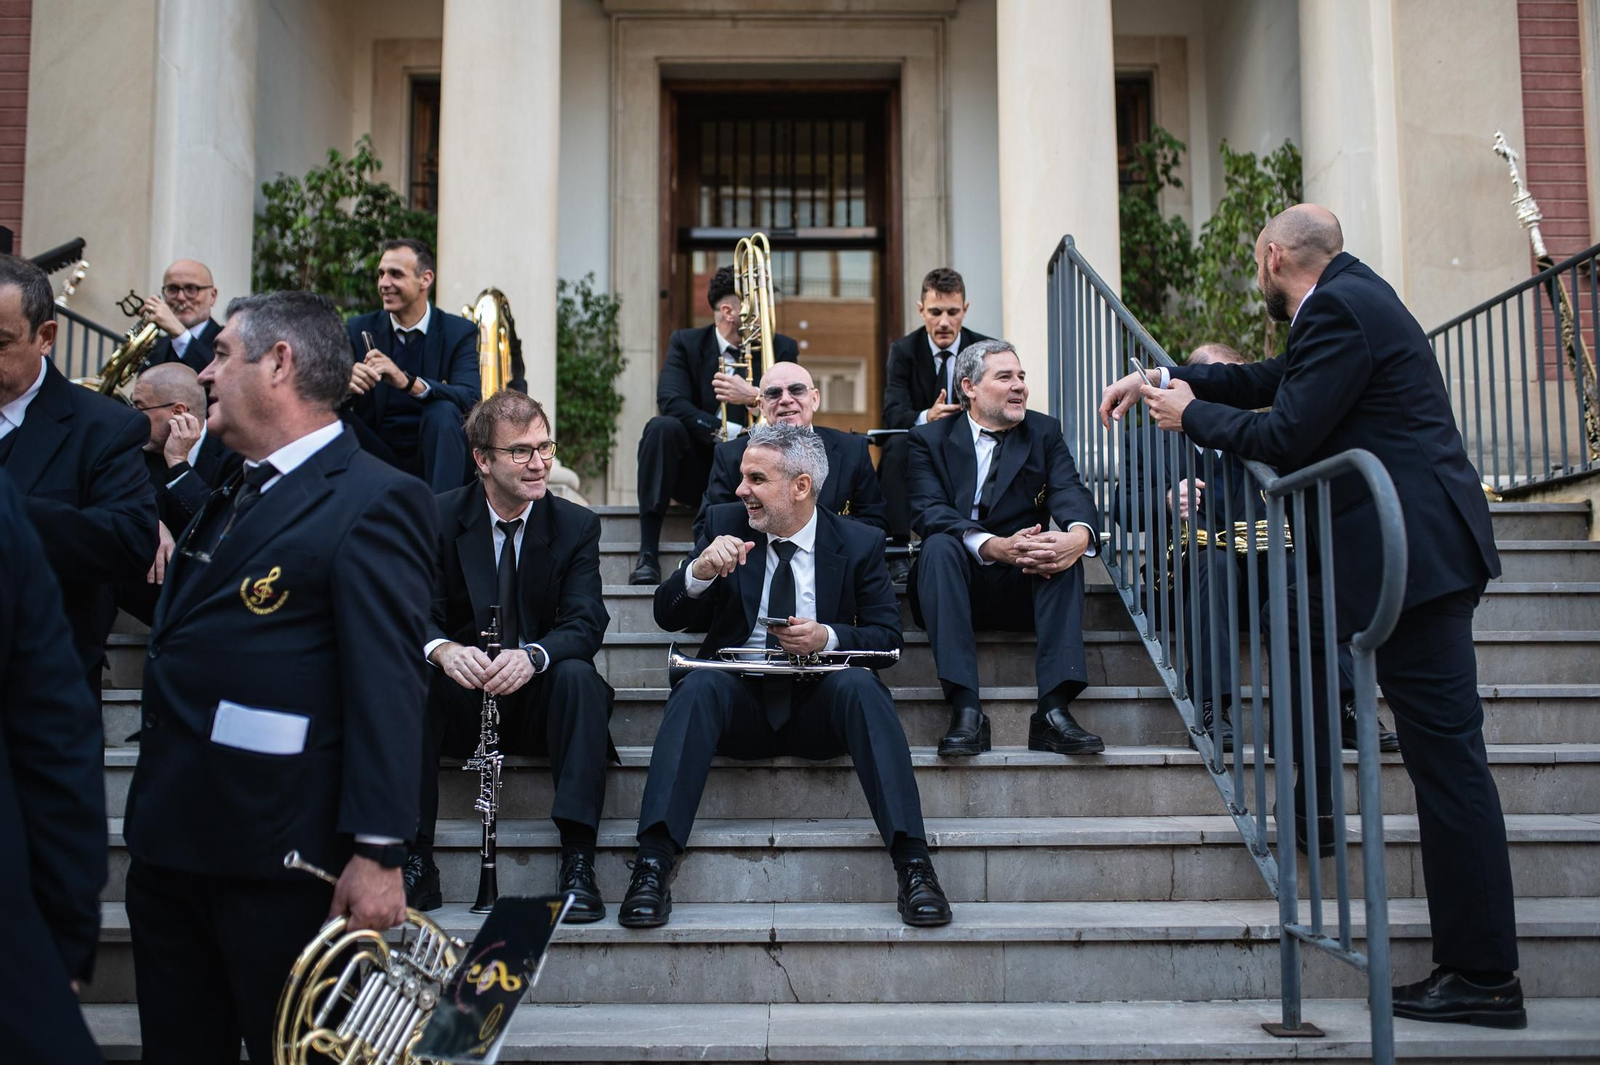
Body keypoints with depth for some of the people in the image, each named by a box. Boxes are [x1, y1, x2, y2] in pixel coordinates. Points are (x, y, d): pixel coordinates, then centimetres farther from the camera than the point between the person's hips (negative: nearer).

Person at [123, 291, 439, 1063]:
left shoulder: (372, 501, -13)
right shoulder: (229, 497, 17)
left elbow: (387, 686, -20)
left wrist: (378, 853, -23)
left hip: (277, 857, -9)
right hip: (169, 845, 9)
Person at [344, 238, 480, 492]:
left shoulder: (459, 332, -1)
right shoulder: (359, 329, 4)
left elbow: (470, 397, -19)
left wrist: (407, 382, -35)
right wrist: (345, 383, -30)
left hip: (431, 457, -2)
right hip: (377, 456, 2)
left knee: (443, 411, -30)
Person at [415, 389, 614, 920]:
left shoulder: (576, 525, 0)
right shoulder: (438, 518, -1)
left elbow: (585, 623, -11)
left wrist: (532, 655, -35)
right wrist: (442, 649, -34)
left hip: (539, 698, 0)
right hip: (463, 699, 0)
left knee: (578, 675, -32)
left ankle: (578, 864, -32)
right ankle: (416, 862, -24)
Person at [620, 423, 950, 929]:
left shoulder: (859, 542, 4)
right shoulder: (725, 523, 7)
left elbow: (887, 635, 3)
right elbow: (667, 617, 4)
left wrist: (828, 637, -18)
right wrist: (700, 571, -19)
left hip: (819, 702, 0)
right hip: (740, 699, 1)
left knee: (861, 684, -33)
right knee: (699, 685, -32)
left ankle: (914, 866, -36)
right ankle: (652, 865, -38)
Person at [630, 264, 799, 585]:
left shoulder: (781, 348, 4)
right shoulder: (686, 343, 2)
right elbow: (670, 400, -15)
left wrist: (755, 397, -31)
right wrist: (727, 432, -25)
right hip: (695, 471, 0)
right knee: (662, 427, -29)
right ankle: (647, 556, -30)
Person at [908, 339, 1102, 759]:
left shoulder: (1045, 432, 11)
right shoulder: (930, 439, 4)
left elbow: (1070, 492, -6)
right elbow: (928, 512, -13)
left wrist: (1080, 533, -32)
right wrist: (995, 547, -31)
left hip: (1023, 583, 2)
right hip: (959, 581, -1)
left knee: (1065, 548, -28)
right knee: (939, 545, -32)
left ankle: (1053, 709, -37)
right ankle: (966, 711, -39)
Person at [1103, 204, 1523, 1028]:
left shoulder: (1337, 310, -13)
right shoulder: (1350, 298, 18)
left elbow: (1285, 438, -17)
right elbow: (1271, 382, 26)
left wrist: (1192, 416, -2)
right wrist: (1164, 380, 21)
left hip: (1411, 550, -11)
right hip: (1414, 546, 11)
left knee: (1446, 757, -7)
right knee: (1295, 615, 28)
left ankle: (1484, 978, -1)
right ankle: (1306, 805, 33)